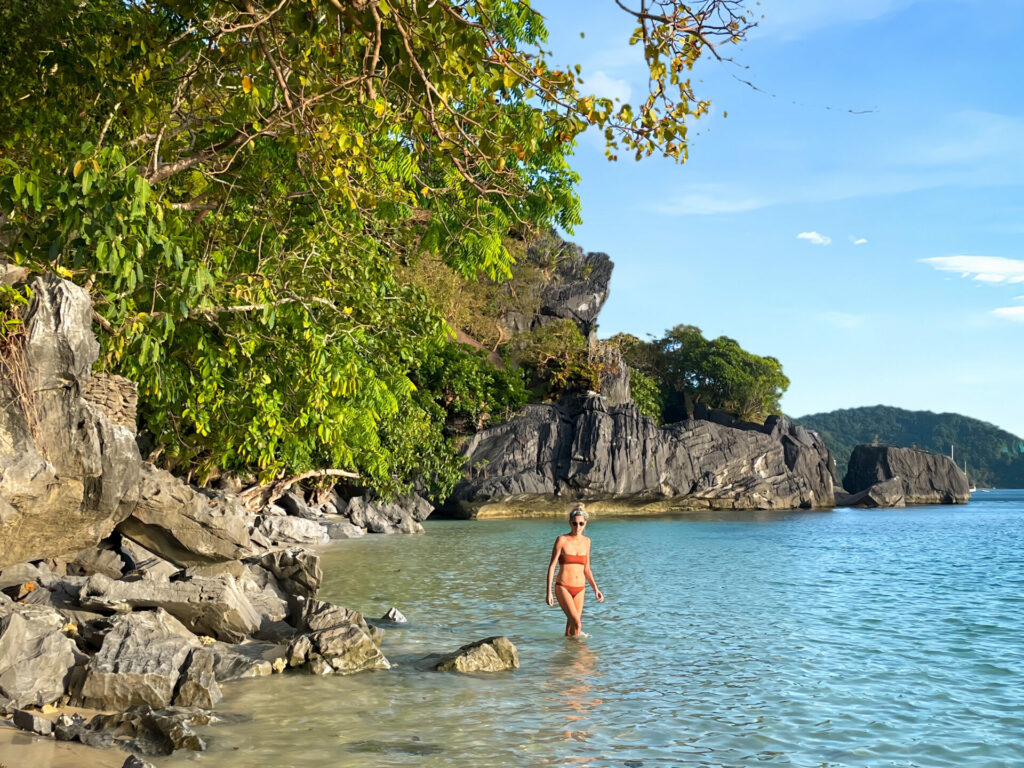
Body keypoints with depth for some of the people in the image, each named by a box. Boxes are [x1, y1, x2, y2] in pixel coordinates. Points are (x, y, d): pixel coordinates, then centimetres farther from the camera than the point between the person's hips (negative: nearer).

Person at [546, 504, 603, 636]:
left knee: (571, 624, 8)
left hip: (580, 589, 5)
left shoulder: (586, 541, 8)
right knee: (576, 623, -17)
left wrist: (595, 588, 8)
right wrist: (549, 592, -11)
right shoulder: (562, 540, -7)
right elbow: (552, 566, -6)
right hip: (563, 587, -5)